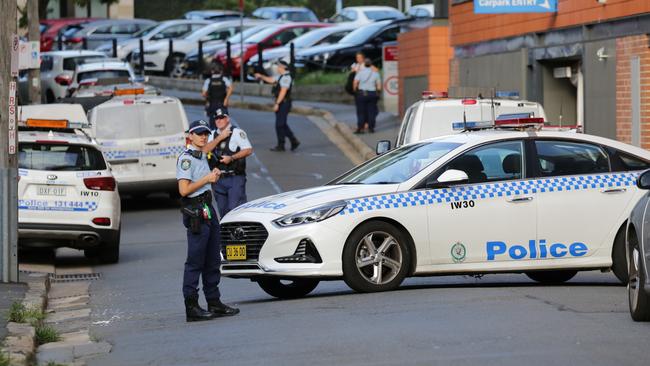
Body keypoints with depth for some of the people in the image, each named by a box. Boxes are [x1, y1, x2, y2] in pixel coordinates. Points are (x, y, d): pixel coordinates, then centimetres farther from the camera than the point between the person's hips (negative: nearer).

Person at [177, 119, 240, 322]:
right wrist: (207, 179, -14)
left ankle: (214, 303, 19)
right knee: (195, 261, -9)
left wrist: (213, 176, 12)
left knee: (212, 260, 13)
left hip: (207, 209, 10)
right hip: (195, 212, -10)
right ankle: (191, 308, -9)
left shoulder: (202, 157, 18)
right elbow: (184, 190, -18)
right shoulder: (186, 158, -11)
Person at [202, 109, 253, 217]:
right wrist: (220, 138, -8)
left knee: (235, 208, -14)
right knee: (222, 210, 11)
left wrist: (232, 158, -18)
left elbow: (248, 150, -9)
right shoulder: (213, 135, 15)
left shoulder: (237, 132, -1)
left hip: (234, 177, -6)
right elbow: (205, 150, 0)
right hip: (219, 179, 6)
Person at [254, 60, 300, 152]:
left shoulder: (286, 78, -17)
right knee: (282, 125, 14)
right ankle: (294, 141, 18)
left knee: (280, 125, -5)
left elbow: (283, 92, -22)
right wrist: (261, 76, 25)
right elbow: (271, 80, 30)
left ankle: (280, 146, 0)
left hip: (283, 104, -10)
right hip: (281, 104, 10)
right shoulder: (281, 77, 15)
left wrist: (277, 103, -23)